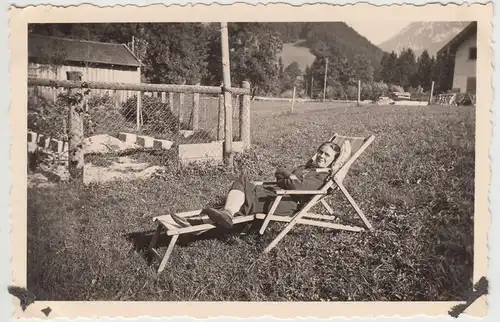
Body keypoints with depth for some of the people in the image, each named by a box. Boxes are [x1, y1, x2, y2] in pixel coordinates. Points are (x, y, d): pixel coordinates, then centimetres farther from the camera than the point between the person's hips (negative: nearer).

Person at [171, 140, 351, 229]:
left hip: (284, 202, -8)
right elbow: (279, 173, 22)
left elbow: (296, 186, -15)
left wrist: (281, 182, 1)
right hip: (270, 194, 8)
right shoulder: (307, 167, 32)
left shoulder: (323, 177, 3)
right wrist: (290, 176, 3)